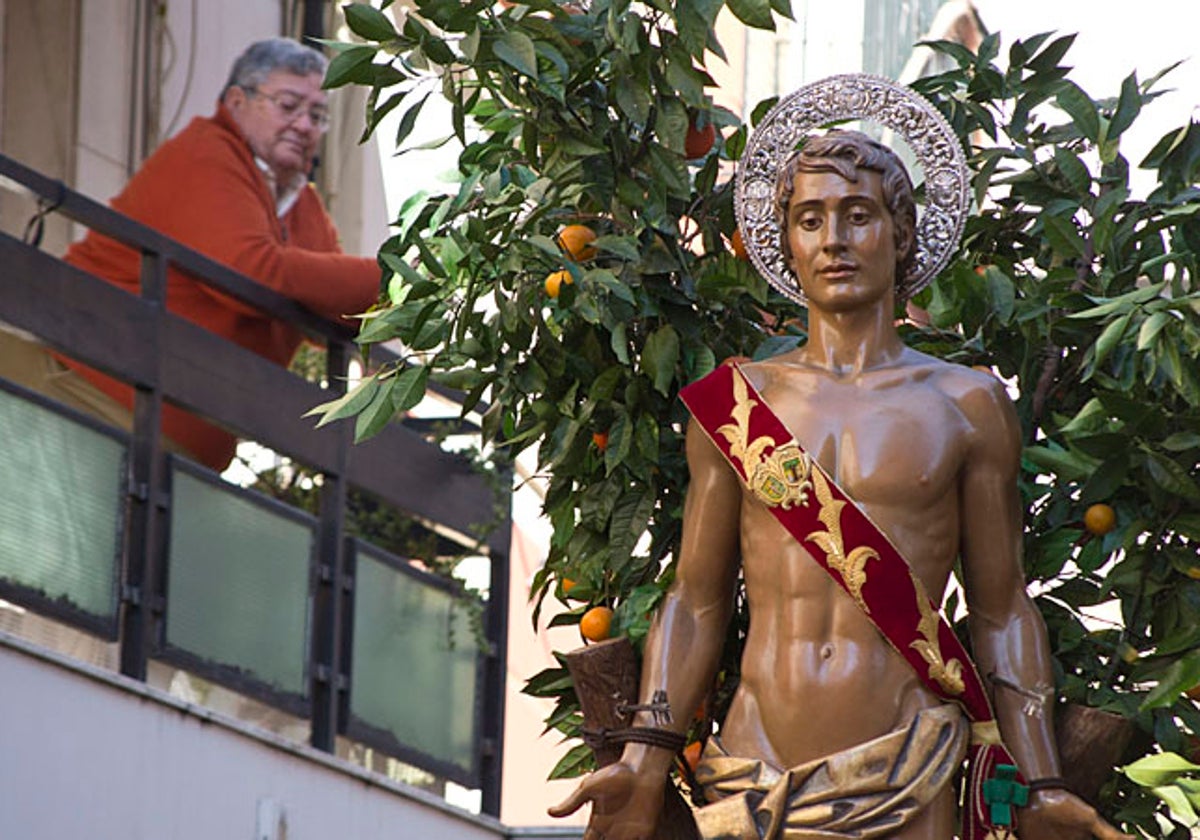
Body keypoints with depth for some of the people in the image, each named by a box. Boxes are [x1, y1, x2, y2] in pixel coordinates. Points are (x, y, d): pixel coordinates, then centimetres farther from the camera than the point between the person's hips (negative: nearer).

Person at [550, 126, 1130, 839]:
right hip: (754, 779, 1)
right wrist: (647, 759, 5)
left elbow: (1001, 611, 11)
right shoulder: (735, 401, 13)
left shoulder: (967, 404, 10)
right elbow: (696, 602, 14)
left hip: (905, 779, -1)